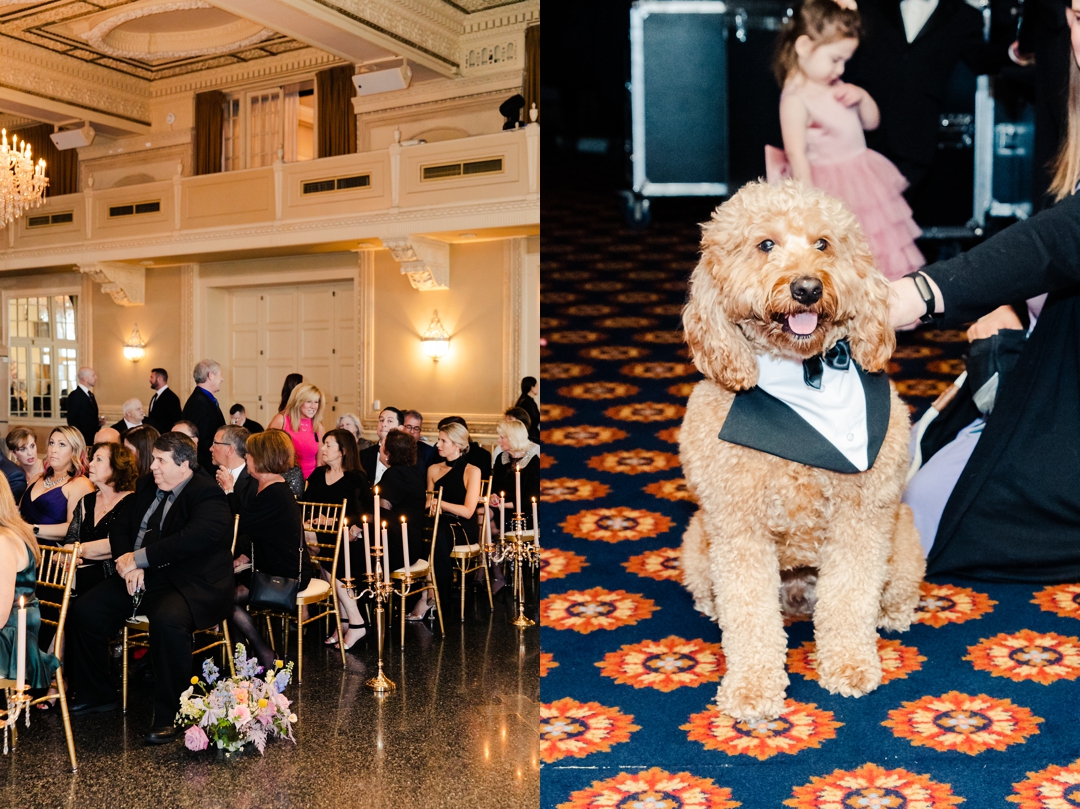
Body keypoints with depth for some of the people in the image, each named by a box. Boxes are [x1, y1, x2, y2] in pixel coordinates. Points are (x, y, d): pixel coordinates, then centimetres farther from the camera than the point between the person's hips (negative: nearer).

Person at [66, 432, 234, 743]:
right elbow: (120, 528, 12)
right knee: (85, 609, -2)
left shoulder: (207, 494, -13)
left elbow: (196, 538, -29)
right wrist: (130, 565, -8)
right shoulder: (146, 487, 14)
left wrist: (140, 557, -24)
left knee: (166, 620, -36)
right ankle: (96, 694, 18)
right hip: (142, 578, 9)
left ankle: (169, 715, -20)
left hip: (192, 584, -8)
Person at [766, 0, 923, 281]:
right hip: (831, 187, -9)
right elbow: (797, 155, -22)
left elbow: (871, 122, 15)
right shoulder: (796, 99, -19)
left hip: (863, 179, 9)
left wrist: (862, 97, -6)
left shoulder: (836, 87, 6)